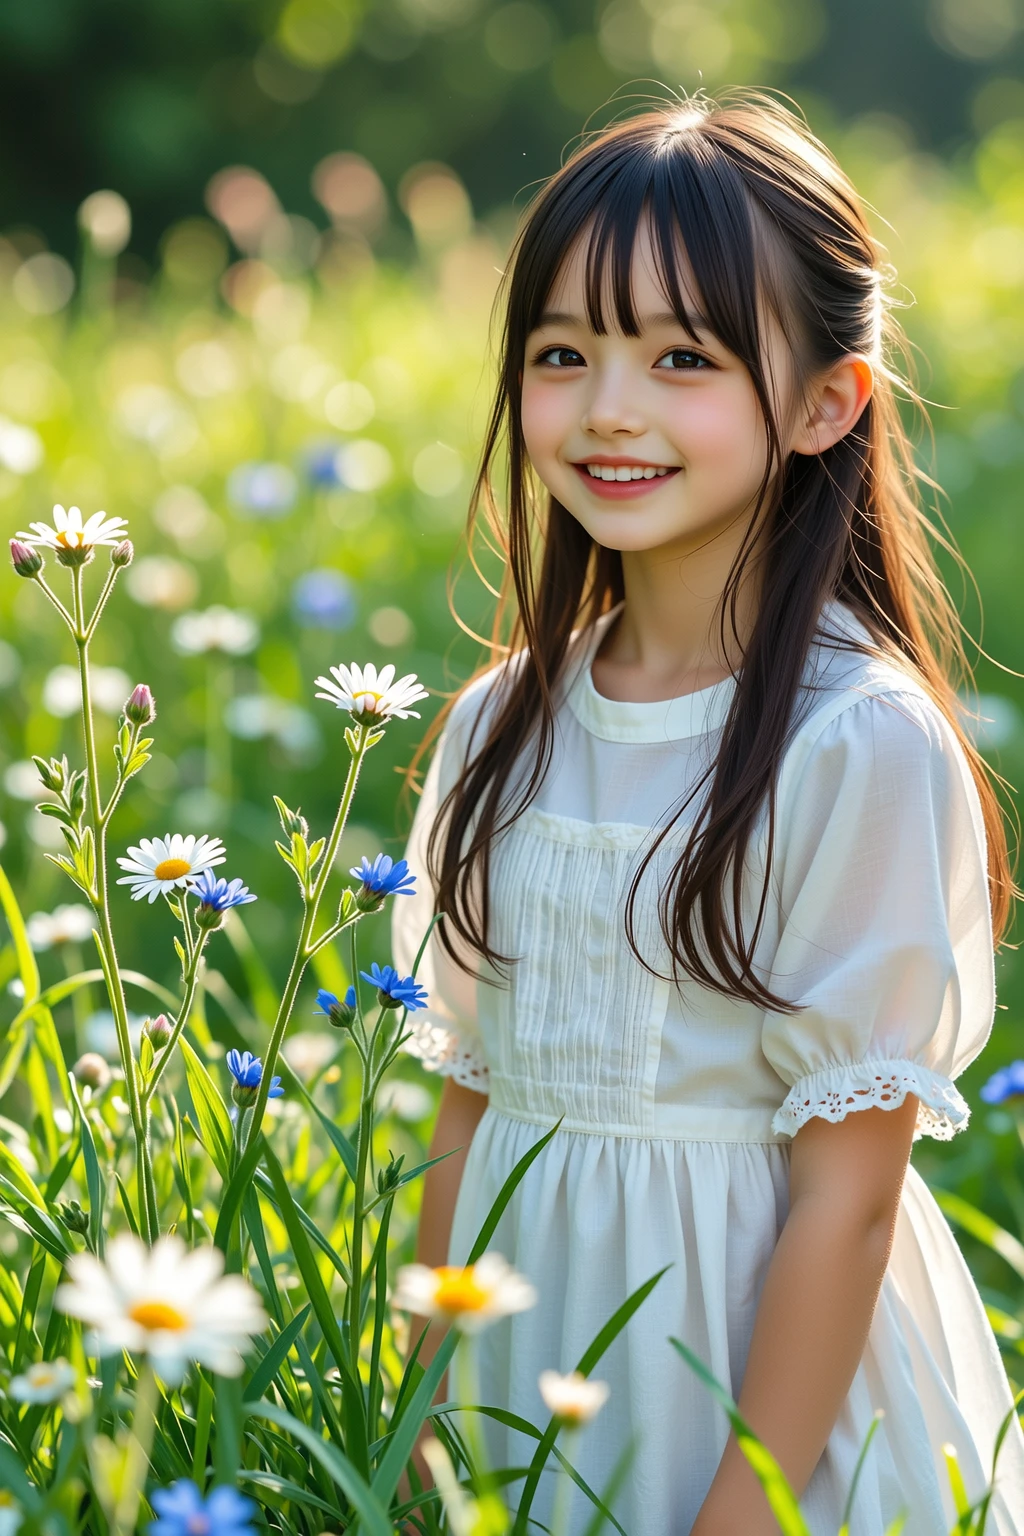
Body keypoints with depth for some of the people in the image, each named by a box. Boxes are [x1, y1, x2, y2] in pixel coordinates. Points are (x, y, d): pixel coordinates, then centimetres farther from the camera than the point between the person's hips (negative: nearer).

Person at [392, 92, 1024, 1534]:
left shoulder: (862, 748, -16)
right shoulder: (501, 729, 1)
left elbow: (847, 1196, -16)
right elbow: (470, 1111, 7)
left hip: (755, 1342, -5)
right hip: (531, 1331, 5)